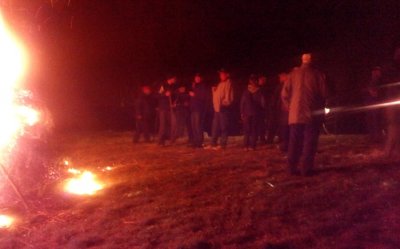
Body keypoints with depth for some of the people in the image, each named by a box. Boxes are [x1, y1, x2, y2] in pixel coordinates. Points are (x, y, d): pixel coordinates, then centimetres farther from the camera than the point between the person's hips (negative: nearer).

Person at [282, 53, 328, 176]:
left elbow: (285, 94, 2)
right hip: (312, 114, -3)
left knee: (294, 142, 8)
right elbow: (324, 93, -3)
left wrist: (289, 107, 12)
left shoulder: (294, 73, 4)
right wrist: (320, 107, 13)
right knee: (309, 142, 2)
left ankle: (292, 168, 8)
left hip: (295, 114, 3)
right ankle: (307, 169, -1)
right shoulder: (317, 74, -3)